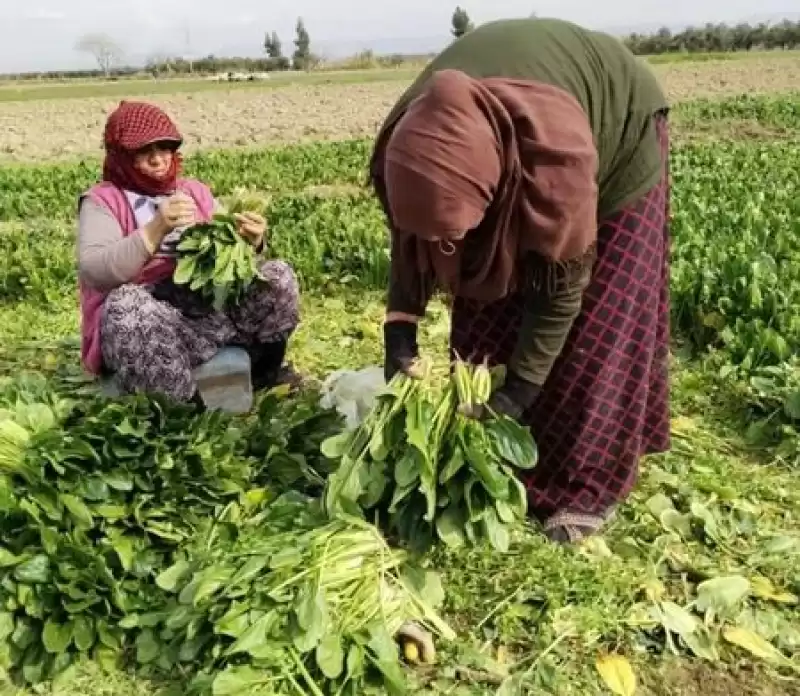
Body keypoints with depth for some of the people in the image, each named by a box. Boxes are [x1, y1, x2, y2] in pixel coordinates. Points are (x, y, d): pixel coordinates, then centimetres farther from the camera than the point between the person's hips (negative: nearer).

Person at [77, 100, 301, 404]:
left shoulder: (195, 191, 17)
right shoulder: (102, 202, 2)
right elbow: (94, 273, -15)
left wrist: (249, 243, -11)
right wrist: (156, 229, -26)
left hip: (211, 305, 4)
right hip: (148, 320, -4)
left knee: (278, 275, -13)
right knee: (125, 304, -37)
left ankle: (261, 371, -1)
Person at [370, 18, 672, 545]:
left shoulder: (555, 155, -46)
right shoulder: (415, 141, -31)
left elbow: (562, 283, -32)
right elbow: (411, 241, -12)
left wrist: (518, 389, -28)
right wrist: (400, 332, -21)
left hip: (617, 132, -4)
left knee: (597, 320, -7)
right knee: (489, 307, 2)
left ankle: (590, 484, 7)